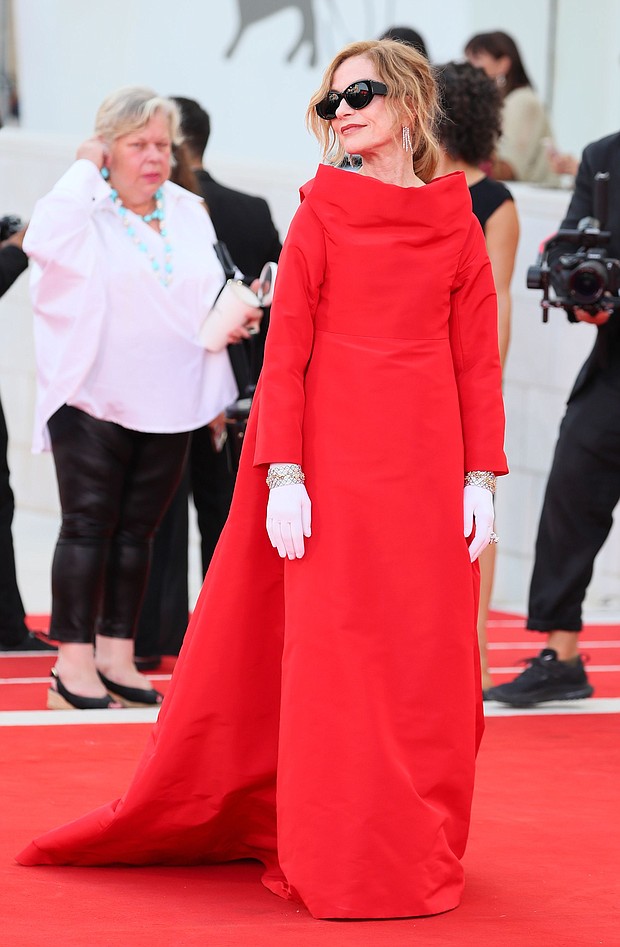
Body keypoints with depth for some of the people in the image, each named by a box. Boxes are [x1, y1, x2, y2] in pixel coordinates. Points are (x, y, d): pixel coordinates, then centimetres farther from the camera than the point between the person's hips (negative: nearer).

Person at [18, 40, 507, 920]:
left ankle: (421, 848, 16)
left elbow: (478, 355, 6)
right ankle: (335, 859, 5)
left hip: (426, 468, 2)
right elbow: (285, 349, -1)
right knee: (333, 655, -1)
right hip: (333, 467, -2)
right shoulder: (321, 212, 2)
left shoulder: (457, 221, 7)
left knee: (428, 660, 4)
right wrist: (282, 474, -9)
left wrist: (480, 477, 0)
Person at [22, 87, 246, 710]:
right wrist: (86, 168, -17)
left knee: (137, 530, 8)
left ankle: (116, 656, 13)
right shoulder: (84, 209, -6)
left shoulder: (189, 213, 12)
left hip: (169, 404, 5)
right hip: (94, 400, -5)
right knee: (88, 525, -4)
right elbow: (43, 238, -28)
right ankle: (74, 662, -2)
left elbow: (211, 295, 19)